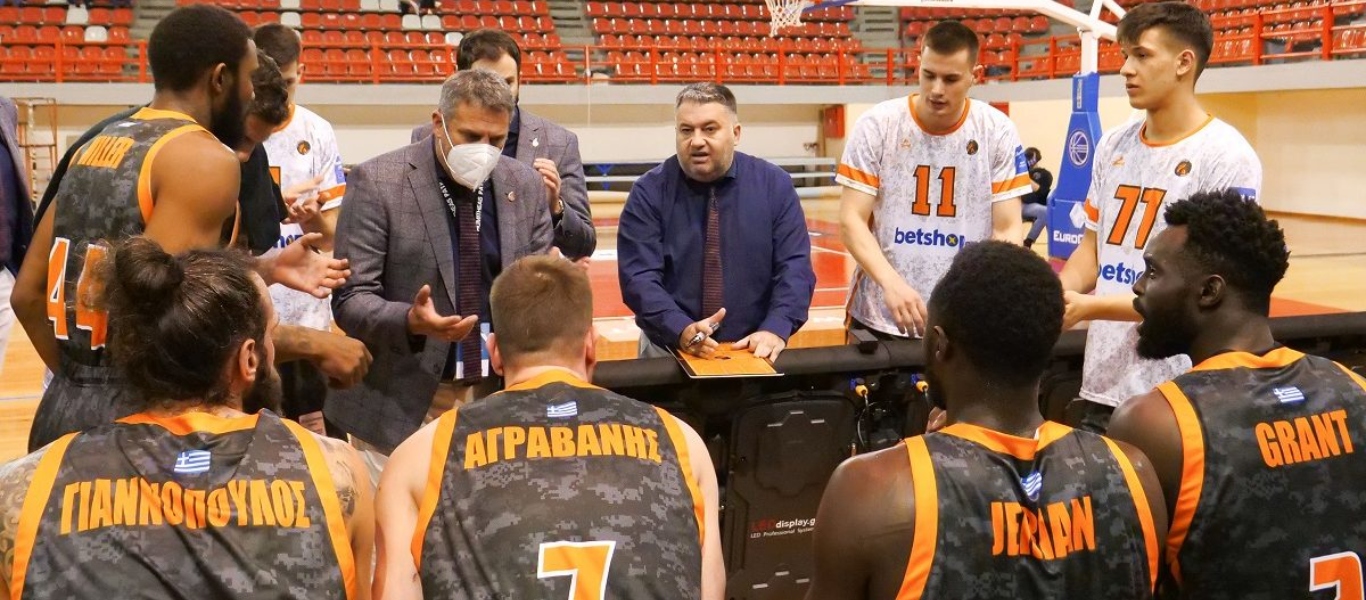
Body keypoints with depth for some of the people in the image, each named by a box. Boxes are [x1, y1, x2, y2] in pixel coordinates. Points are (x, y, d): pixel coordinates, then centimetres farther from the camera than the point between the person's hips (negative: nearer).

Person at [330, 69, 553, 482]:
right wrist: (411, 321, -27)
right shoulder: (377, 182, -8)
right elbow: (350, 300, -9)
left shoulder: (525, 186, 5)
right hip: (401, 402, -3)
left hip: (498, 398, 3)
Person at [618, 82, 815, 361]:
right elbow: (639, 277, -7)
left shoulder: (775, 185, 3)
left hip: (752, 351, 1)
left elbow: (794, 267, 0)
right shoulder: (649, 192, -1)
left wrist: (775, 329, -16)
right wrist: (682, 330, -22)